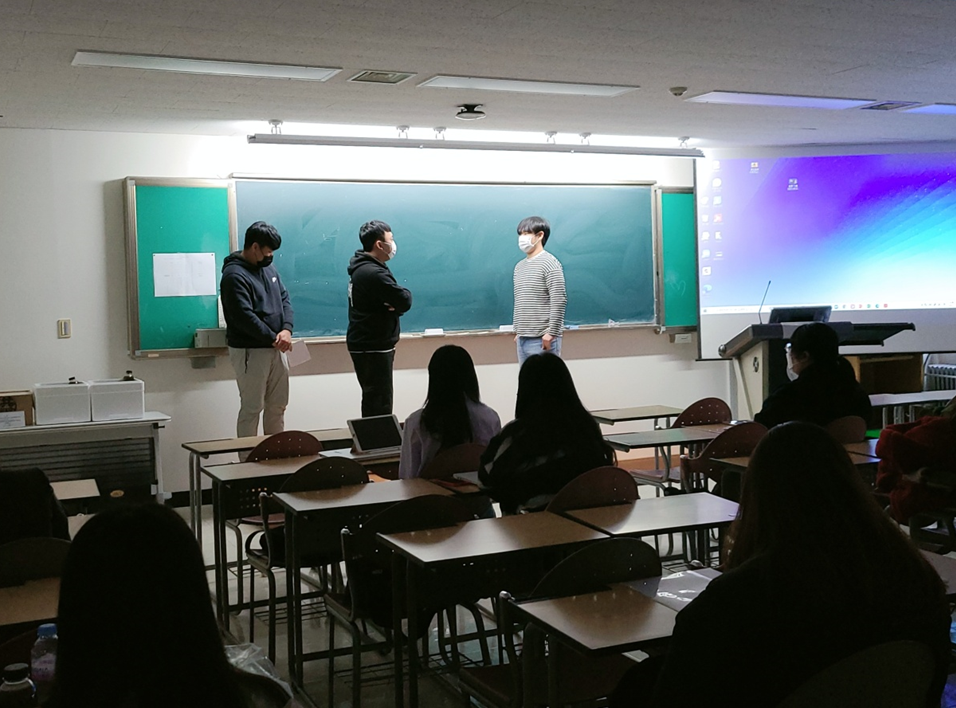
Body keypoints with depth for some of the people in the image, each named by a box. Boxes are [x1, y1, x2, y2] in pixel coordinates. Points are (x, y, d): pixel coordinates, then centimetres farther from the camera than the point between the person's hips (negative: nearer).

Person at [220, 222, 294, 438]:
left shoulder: (268, 268, 13)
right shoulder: (234, 275, -14)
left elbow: (284, 299, 11)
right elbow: (243, 316, -21)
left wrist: (287, 329, -7)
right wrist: (272, 338, -16)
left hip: (276, 350, 8)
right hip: (250, 351, -8)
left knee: (278, 406, 13)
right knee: (252, 408, -3)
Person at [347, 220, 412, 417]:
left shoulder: (363, 267, 12)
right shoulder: (373, 273, -22)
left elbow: (392, 300, 11)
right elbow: (405, 301, -24)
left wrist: (394, 304, -11)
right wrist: (404, 294, -2)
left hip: (368, 344, 11)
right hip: (373, 347, -11)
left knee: (373, 401, 18)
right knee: (379, 405, -6)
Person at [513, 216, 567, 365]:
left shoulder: (549, 263, -8)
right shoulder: (519, 266, 15)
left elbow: (559, 300, -14)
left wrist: (551, 333, -18)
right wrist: (517, 331, 16)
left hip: (542, 339, -7)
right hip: (523, 338, 7)